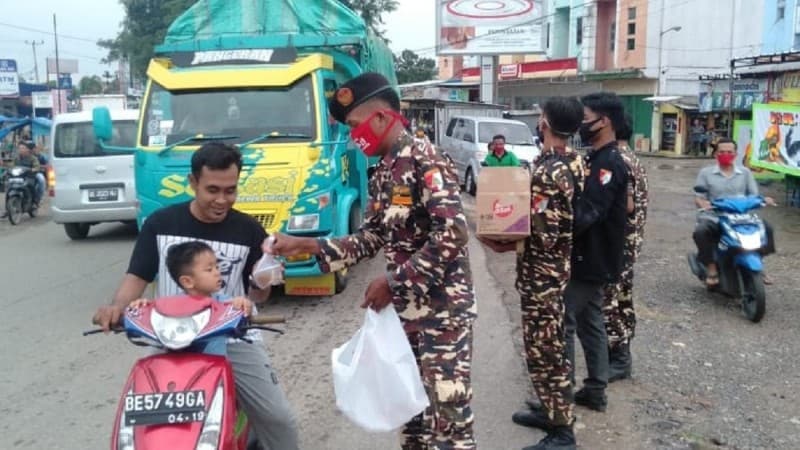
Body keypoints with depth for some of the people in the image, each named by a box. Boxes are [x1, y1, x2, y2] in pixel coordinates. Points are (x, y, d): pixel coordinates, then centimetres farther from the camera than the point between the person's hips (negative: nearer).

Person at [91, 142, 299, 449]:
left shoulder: (249, 230, -3)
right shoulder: (160, 223, -2)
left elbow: (257, 296, 3)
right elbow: (138, 276, 2)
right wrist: (117, 306, -19)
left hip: (233, 338, 0)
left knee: (278, 418, -7)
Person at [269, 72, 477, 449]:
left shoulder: (426, 161, -15)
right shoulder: (382, 173, 11)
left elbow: (452, 235, -24)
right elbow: (372, 238, 14)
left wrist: (393, 281, -20)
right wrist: (306, 245, 8)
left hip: (442, 308, -9)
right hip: (404, 308, 9)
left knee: (448, 416, -4)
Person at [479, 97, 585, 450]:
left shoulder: (547, 172, -24)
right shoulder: (575, 162, 6)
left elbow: (543, 236, -26)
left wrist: (503, 244, -15)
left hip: (542, 273, -10)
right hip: (558, 266, 10)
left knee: (543, 349, 0)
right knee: (547, 345, 21)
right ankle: (549, 409, 35)